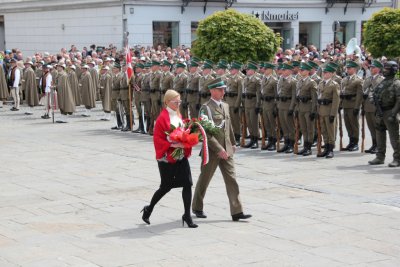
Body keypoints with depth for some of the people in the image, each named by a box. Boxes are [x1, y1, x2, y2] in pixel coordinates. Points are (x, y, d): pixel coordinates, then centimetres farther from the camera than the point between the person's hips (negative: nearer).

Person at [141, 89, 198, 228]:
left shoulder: (179, 116, 11)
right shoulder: (162, 118, -13)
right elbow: (157, 138, -16)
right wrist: (172, 145, -24)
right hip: (167, 158, -6)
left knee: (187, 183, -3)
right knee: (166, 186, 5)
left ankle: (187, 215, 6)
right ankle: (148, 210, 27)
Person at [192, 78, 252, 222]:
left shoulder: (225, 106, 12)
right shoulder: (206, 108, -13)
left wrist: (232, 144, 20)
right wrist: (219, 149, -22)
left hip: (226, 150, 6)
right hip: (212, 150, -6)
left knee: (232, 180, 0)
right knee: (204, 179, 9)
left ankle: (237, 212, 0)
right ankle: (197, 208, 26)